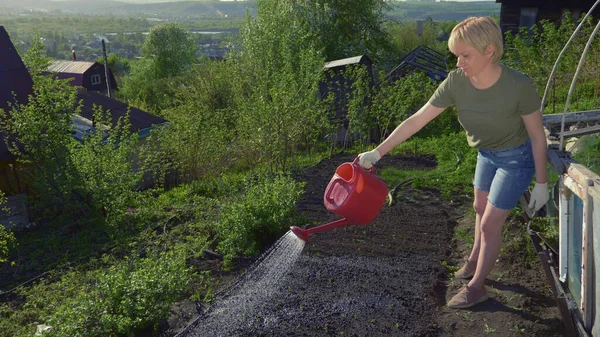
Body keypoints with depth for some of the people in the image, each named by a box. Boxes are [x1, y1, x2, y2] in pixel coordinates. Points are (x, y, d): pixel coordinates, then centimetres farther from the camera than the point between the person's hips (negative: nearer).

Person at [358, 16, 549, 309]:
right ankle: (475, 261, 49)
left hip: (516, 158, -5)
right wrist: (377, 152, -19)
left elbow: (537, 137, -19)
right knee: (481, 209, 23)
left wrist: (541, 184, -12)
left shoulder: (519, 86, -32)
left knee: (490, 223, 0)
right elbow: (416, 120, -19)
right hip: (487, 154, 5)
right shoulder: (456, 82, -22)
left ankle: (476, 287, 20)